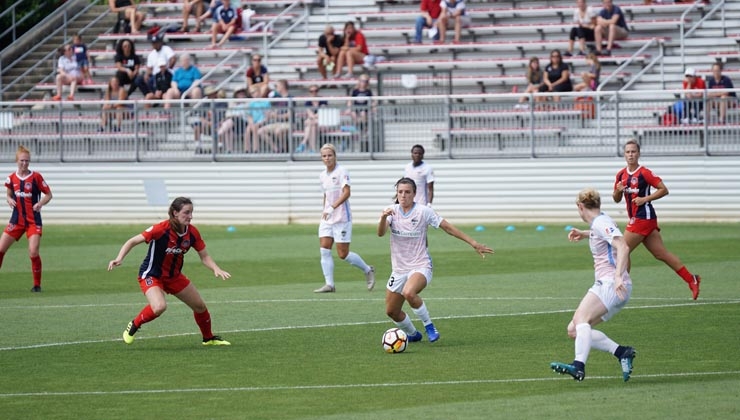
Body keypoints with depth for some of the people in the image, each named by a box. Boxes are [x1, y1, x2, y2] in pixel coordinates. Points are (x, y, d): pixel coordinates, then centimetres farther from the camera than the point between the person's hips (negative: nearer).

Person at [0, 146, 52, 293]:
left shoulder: (36, 177, -6)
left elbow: (48, 194, 1)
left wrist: (40, 203, -18)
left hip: (33, 220, -3)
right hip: (17, 219, 3)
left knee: (33, 253, -15)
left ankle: (37, 284, 2)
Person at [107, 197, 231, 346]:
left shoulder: (192, 233, -10)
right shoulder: (161, 229, -27)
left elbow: (204, 256, 1)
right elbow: (132, 241, -23)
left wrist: (216, 269, -19)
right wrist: (119, 259, -37)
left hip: (174, 276, 7)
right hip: (151, 276, -7)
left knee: (200, 306, 12)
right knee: (159, 306, -33)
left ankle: (209, 338, 38)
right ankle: (133, 327, -6)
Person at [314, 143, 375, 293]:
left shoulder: (341, 172, -12)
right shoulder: (323, 175, 11)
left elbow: (346, 193, -22)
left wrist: (332, 207, -30)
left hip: (342, 217, -7)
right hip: (327, 219, 7)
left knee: (343, 254, -4)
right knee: (324, 250, -6)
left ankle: (368, 270, 19)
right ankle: (329, 284, -4)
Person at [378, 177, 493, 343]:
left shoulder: (423, 211, -9)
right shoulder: (392, 211, -2)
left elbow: (448, 228, -5)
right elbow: (380, 233, -17)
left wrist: (474, 243, -8)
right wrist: (383, 218, -39)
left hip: (420, 267, -5)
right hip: (399, 269, 5)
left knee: (409, 293, -35)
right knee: (391, 311, 7)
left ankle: (429, 326, -14)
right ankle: (412, 334, 36)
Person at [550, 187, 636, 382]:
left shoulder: (601, 223, -9)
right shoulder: (599, 222, 20)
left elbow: (623, 246, -24)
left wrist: (618, 276, -35)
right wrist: (584, 234, 35)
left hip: (612, 285, -10)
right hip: (604, 285, 10)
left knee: (581, 318, -29)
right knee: (574, 330, 4)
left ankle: (579, 366, -46)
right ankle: (622, 352, -3)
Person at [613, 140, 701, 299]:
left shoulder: (644, 173, -11)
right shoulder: (621, 175, 11)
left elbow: (664, 190, -10)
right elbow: (616, 199, 18)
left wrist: (645, 199, -16)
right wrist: (618, 191, -4)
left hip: (643, 218, -8)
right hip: (636, 219, 8)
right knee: (661, 254, 8)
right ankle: (691, 280, 12)